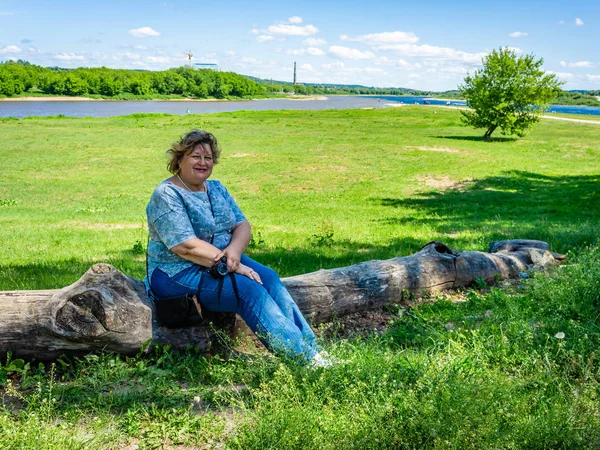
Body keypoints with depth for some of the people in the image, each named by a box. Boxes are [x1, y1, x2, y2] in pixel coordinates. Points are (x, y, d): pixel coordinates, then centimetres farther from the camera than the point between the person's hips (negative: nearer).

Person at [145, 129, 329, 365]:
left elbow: (242, 224, 5)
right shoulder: (167, 195, -12)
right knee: (250, 289, -26)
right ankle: (302, 357, -27)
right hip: (178, 273, -7)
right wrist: (233, 266, -23)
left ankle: (313, 350, -22)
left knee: (269, 278, -18)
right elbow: (186, 247, -22)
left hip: (223, 261, 7)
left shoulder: (216, 188, 12)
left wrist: (234, 251, -19)